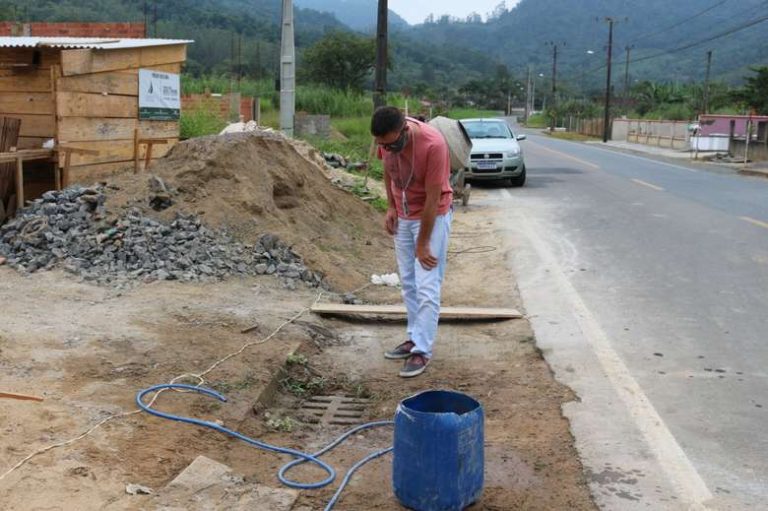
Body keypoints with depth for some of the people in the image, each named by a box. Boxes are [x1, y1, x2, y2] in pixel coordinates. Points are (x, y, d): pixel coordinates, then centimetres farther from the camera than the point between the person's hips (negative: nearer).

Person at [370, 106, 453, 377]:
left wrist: (423, 244, -19)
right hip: (403, 216, 7)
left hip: (433, 215, -6)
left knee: (427, 286, -7)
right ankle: (415, 338, 22)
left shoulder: (432, 144, -31)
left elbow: (433, 198, -25)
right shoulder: (387, 139, -12)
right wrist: (391, 208, 2)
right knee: (408, 282, 11)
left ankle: (422, 351, -3)